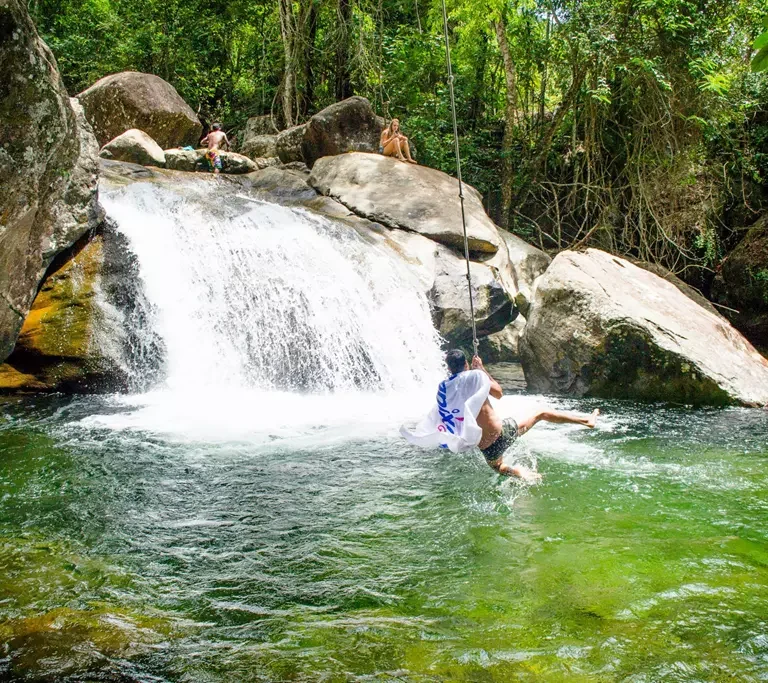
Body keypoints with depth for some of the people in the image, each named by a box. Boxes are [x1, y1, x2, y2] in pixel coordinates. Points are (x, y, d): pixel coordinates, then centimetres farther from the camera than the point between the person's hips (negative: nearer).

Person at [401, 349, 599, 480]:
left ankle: (517, 472, 5)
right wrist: (482, 369, 10)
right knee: (541, 413, 18)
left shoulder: (443, 388, -3)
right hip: (503, 432, -3)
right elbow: (498, 393, 4)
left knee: (498, 466, 36)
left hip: (485, 447, 3)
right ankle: (585, 420, 22)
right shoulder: (475, 376, -11)